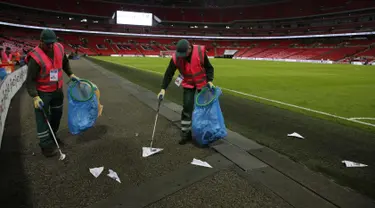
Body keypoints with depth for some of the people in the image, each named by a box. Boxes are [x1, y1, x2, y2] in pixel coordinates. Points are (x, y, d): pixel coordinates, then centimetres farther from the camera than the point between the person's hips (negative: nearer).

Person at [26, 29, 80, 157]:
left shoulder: (59, 48, -7)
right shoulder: (36, 57, -24)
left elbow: (64, 62, 15)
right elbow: (30, 80, -21)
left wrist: (70, 74, 8)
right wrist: (35, 97, -27)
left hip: (57, 89, 7)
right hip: (42, 92, -6)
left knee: (57, 114, 19)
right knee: (42, 118, -1)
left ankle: (52, 136, 40)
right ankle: (46, 144, 11)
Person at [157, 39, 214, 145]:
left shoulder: (200, 52, -23)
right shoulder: (176, 57, -18)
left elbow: (209, 67, -10)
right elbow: (169, 74, -12)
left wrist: (210, 80, -20)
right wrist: (163, 89, -18)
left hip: (202, 83, 0)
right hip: (188, 84, 1)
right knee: (187, 108, -7)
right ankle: (186, 133, 5)